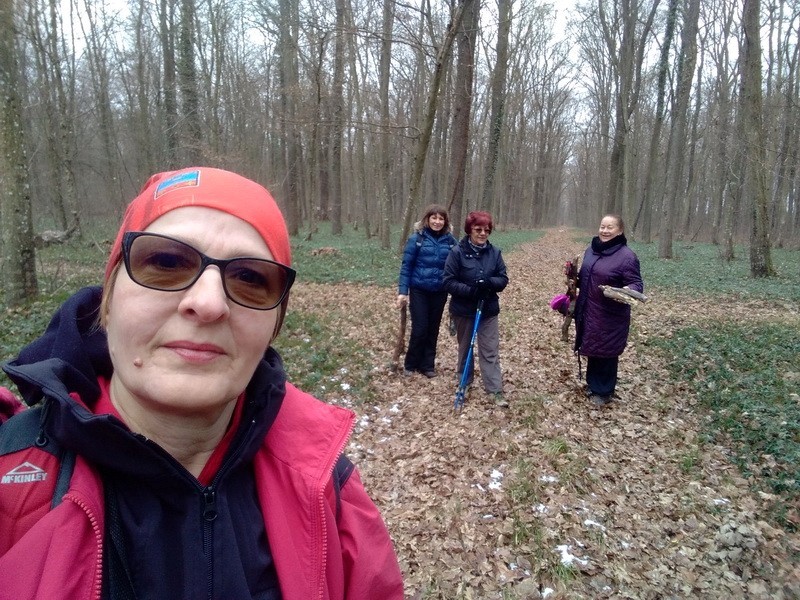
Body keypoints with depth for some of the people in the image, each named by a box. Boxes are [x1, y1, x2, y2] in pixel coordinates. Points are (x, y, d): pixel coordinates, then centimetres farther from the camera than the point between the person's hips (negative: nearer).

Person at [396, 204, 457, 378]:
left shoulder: (450, 241, 0)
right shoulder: (417, 238, -7)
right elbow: (406, 266, -6)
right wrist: (403, 291, -11)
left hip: (440, 292, 3)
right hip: (419, 291, -3)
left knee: (433, 329, 10)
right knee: (419, 329, -2)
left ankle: (427, 365, 24)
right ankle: (410, 364, 18)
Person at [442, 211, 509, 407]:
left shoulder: (495, 252, -2)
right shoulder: (457, 252, -12)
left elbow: (503, 279, 1)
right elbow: (449, 282, -12)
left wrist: (490, 282, -21)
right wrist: (470, 290, -25)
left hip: (489, 309, 2)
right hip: (463, 309, -1)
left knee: (490, 351, 1)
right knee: (465, 347, 16)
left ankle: (496, 390, 5)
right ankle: (465, 383, 33)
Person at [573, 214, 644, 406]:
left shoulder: (626, 256, -16)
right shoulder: (591, 250, 6)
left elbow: (637, 284, -15)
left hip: (610, 316, -6)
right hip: (588, 311, 6)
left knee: (606, 352, 6)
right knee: (592, 349, 18)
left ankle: (604, 392, 23)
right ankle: (592, 384, 36)